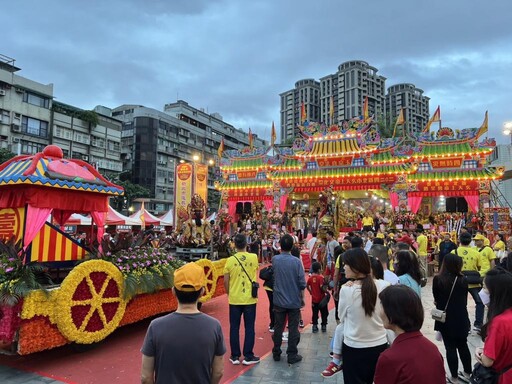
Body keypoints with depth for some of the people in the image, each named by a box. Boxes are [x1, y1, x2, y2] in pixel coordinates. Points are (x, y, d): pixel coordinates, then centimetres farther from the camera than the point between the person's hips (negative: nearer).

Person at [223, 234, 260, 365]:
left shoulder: (230, 260, -9)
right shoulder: (254, 257, -6)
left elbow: (225, 281, -3)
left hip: (234, 299, 0)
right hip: (250, 299, 0)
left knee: (234, 328, 11)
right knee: (249, 328, 9)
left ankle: (235, 356, 18)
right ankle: (248, 356, 15)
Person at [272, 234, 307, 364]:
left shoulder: (275, 260, -5)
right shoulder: (296, 261, -13)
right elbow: (302, 283, -11)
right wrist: (302, 298, 3)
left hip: (279, 301, 2)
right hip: (294, 301, -2)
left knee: (278, 327, 13)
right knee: (293, 328, 8)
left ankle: (276, 353, 24)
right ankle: (292, 355, 14)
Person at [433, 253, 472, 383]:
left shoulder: (438, 279, -15)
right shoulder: (463, 280, -6)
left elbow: (436, 299, -1)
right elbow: (464, 299, 7)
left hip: (446, 319, -3)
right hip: (461, 317, 3)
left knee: (450, 348, 6)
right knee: (463, 345, 19)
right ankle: (467, 373, 31)